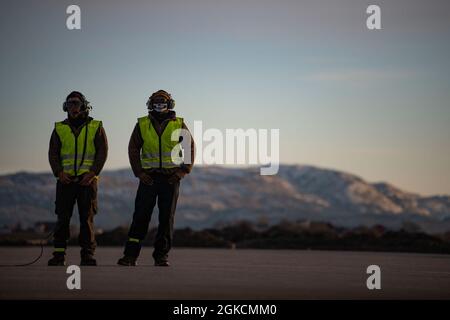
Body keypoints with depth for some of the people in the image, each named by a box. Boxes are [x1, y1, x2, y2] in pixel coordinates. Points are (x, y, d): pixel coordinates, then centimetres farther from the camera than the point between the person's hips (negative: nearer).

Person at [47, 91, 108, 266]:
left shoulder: (96, 127, 7)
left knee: (87, 217, -3)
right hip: (65, 179, 2)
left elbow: (102, 152, 1)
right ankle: (59, 255, 1)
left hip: (87, 179, -1)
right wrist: (59, 172, -9)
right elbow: (53, 153, 8)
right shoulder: (59, 128, 12)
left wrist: (92, 173, -11)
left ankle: (87, 255, 1)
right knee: (62, 217, -2)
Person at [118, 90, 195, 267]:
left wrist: (183, 171, -2)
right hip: (149, 177, 0)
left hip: (171, 177, 0)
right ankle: (130, 255, -6)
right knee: (141, 215, -5)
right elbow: (133, 149, 9)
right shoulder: (142, 124, 6)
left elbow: (191, 147, 8)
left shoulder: (179, 125, 5)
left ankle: (161, 255, 8)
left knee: (167, 217, 2)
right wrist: (138, 172, -1)